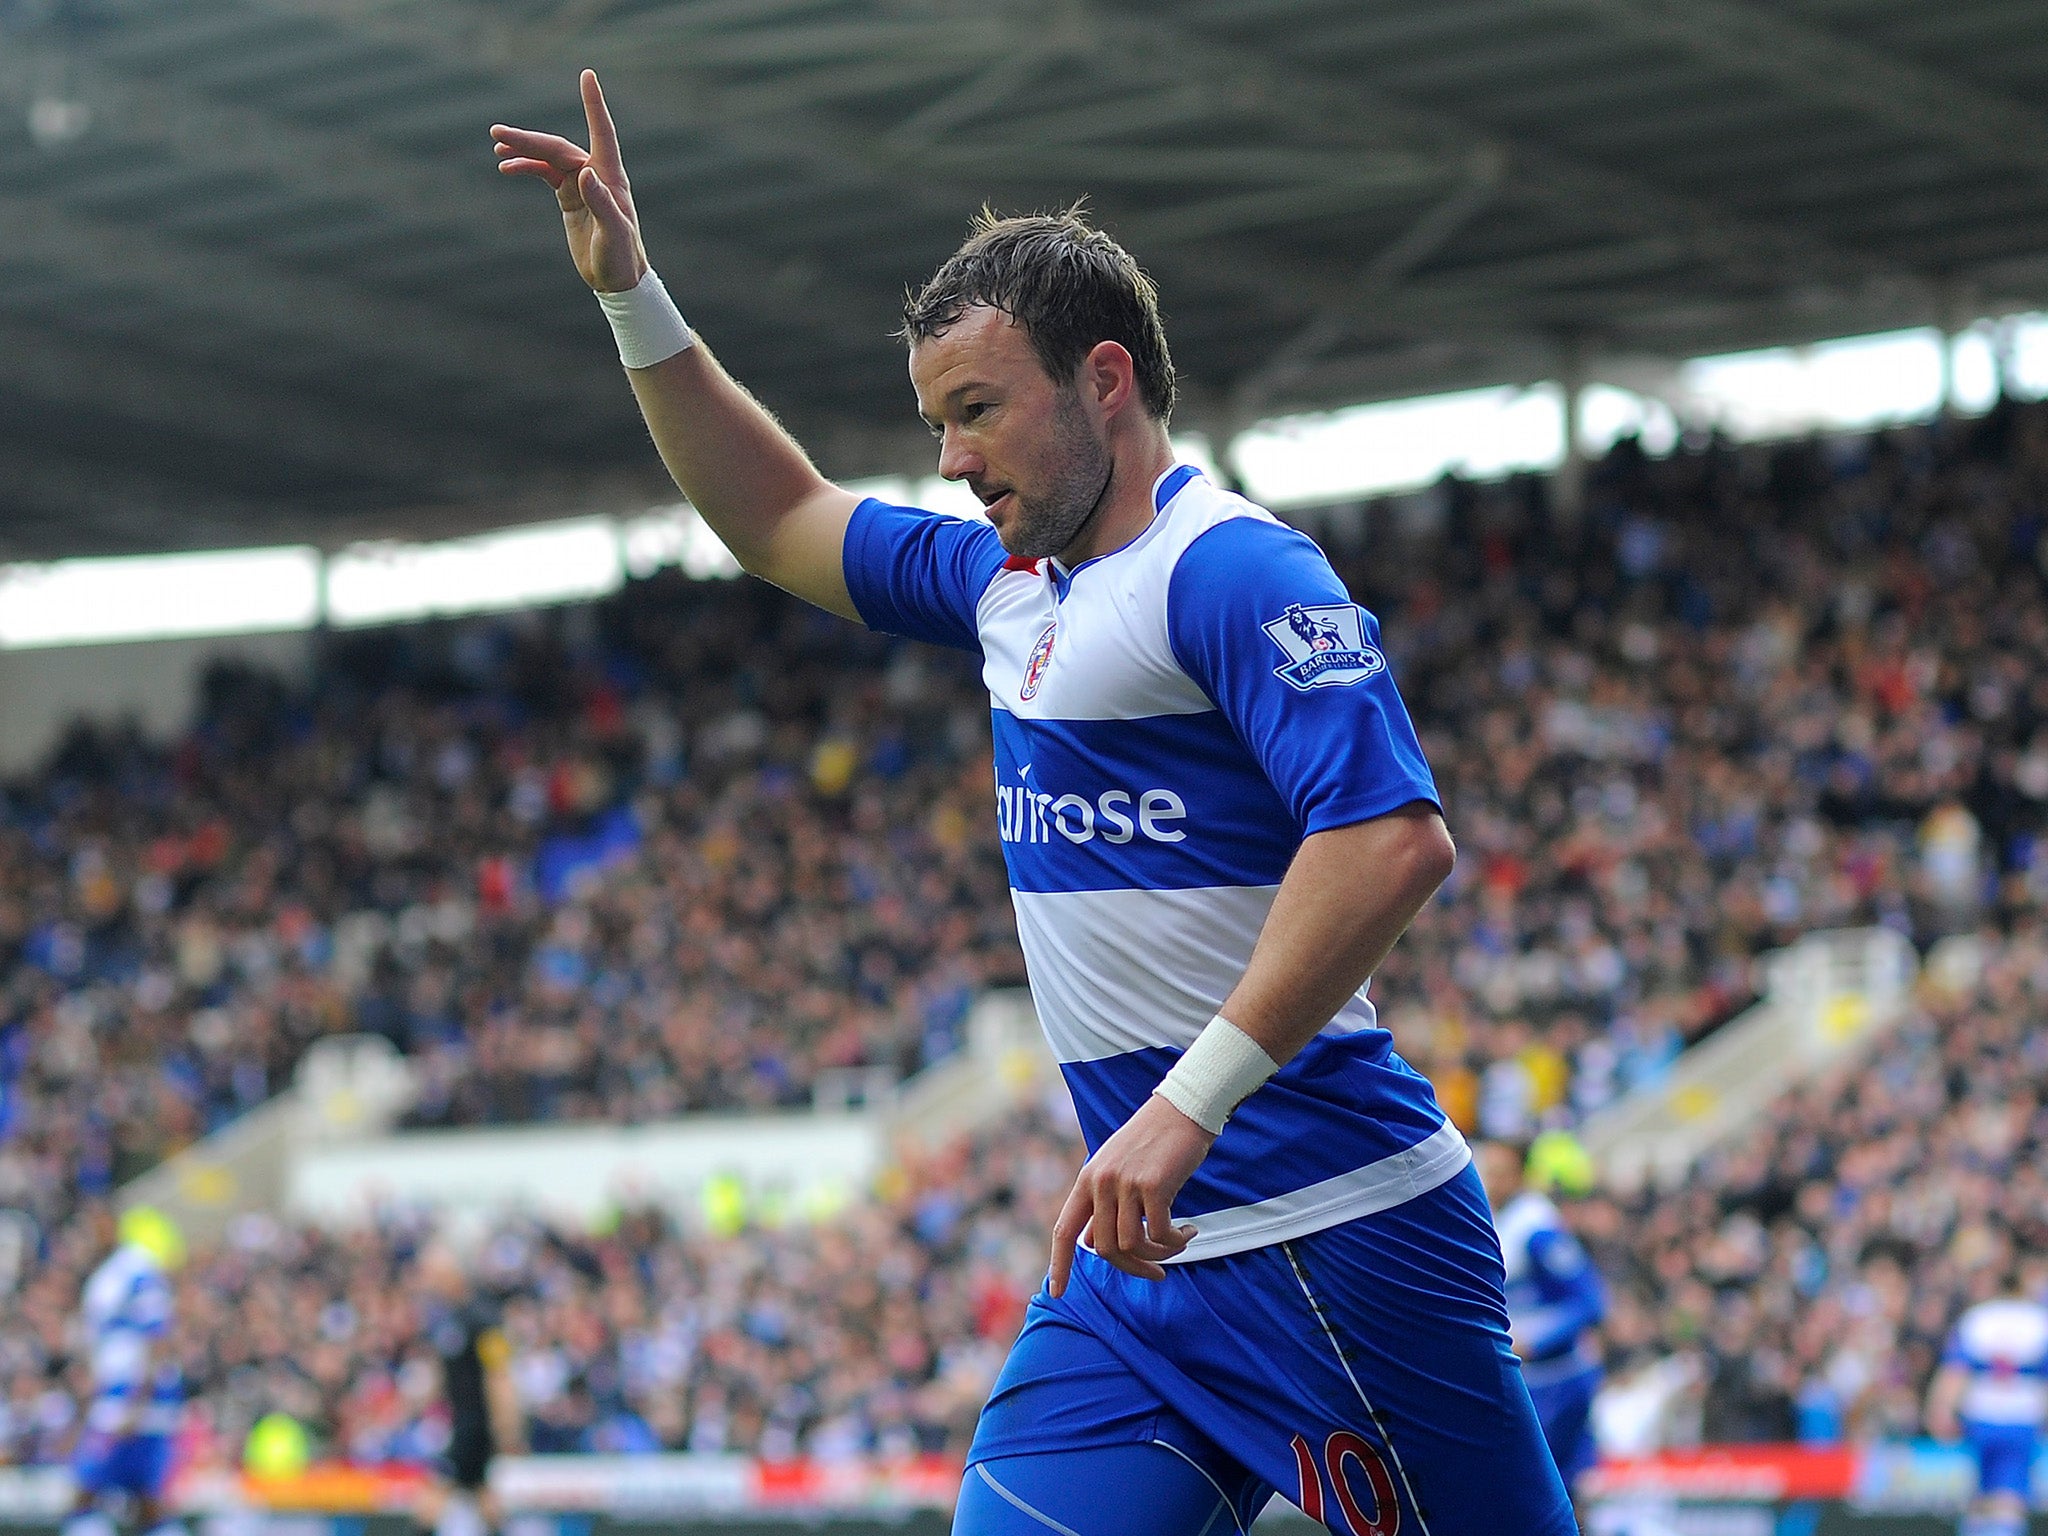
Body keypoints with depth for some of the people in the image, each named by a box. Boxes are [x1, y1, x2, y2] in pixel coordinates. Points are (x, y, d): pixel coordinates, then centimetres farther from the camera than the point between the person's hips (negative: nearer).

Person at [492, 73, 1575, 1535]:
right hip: (1140, 1253, 9)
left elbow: (1395, 838, -24)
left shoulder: (1231, 569, -12)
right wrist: (633, 294, 25)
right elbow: (783, 520, 32)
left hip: (1321, 1239, -8)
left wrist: (1192, 1100, -28)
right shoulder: (1013, 579, 17)